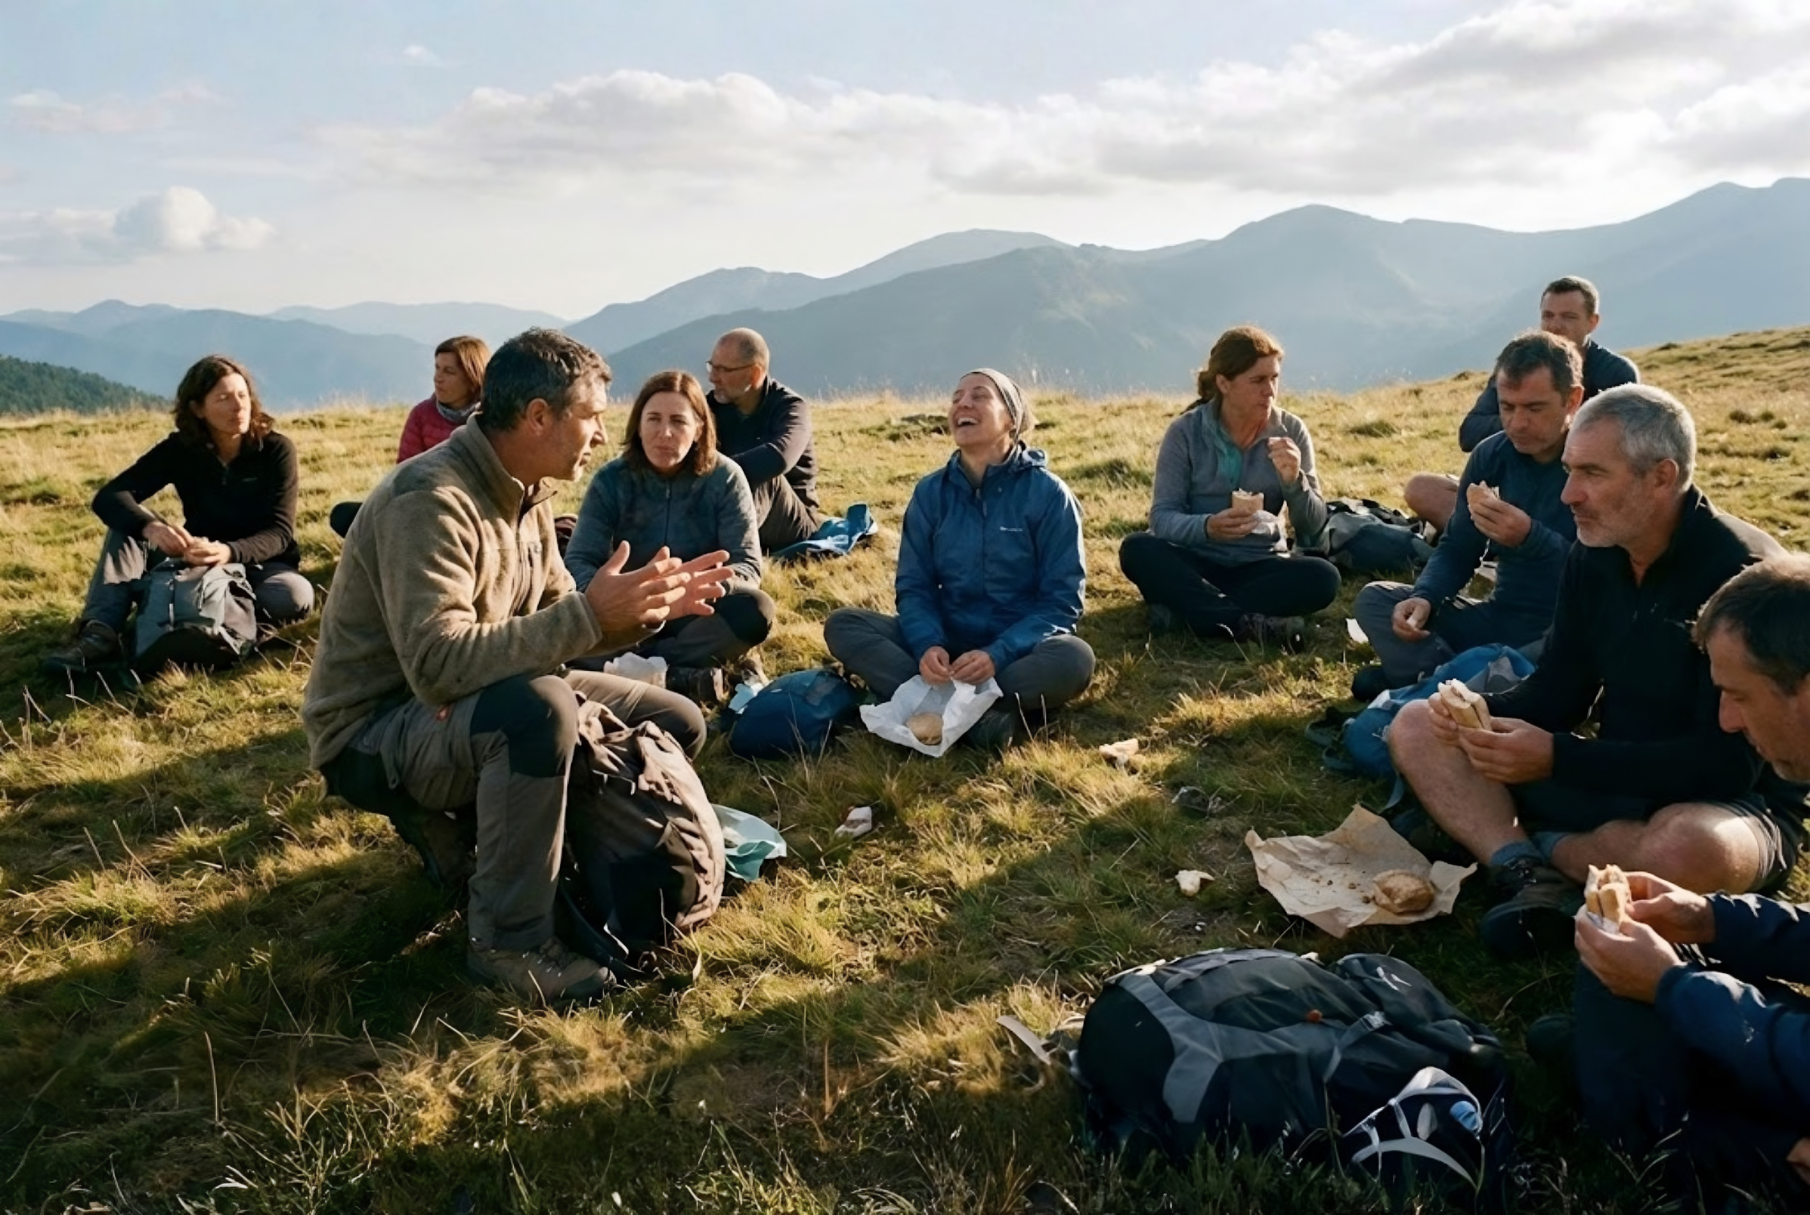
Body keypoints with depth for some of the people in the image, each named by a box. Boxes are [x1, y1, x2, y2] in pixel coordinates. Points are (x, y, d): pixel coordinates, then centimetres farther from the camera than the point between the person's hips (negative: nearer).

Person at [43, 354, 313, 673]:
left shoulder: (276, 449, -14)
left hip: (260, 564, -2)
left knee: (295, 596, -35)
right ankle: (100, 633, -32)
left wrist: (230, 552, -42)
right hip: (196, 563, 2)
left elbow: (280, 532, -21)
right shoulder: (180, 449, -8)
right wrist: (151, 527, -41)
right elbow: (109, 497, -18)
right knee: (130, 521, -18)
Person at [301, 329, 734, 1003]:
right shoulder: (431, 498, -25)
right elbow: (440, 666, -34)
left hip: (483, 705, 9)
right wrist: (590, 615, -34)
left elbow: (549, 624, 7)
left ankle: (460, 820, 12)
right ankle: (508, 940, -20)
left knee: (676, 723, 6)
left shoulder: (526, 492, 3)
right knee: (540, 708, -39)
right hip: (375, 732, -9)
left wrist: (640, 610, -10)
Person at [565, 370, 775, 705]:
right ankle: (683, 677, -33)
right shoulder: (611, 480, -7)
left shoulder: (724, 478, -10)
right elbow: (579, 561, -14)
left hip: (697, 615, -1)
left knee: (754, 610, -33)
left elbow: (747, 566, -15)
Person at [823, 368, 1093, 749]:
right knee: (842, 625, -17)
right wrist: (927, 645, -21)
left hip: (1019, 649, -3)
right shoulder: (931, 492, 2)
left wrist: (998, 655, -26)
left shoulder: (1047, 493, -8)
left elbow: (1062, 598, -11)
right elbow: (914, 586, 2)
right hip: (946, 643, 3)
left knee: (1073, 658, -35)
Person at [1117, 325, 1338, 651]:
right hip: (1196, 564, -1)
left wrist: (1294, 481, -24)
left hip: (1259, 565, 2)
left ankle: (1184, 605, -27)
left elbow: (1312, 533, -4)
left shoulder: (1291, 431, -2)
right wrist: (1206, 527, -34)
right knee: (1137, 550, -30)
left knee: (1322, 577, -27)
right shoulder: (1186, 432, -7)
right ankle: (1251, 624, -34)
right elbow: (1162, 518, -13)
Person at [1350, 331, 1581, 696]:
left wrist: (1531, 538, -34)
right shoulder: (1491, 456, 3)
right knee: (1375, 599, -6)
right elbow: (1457, 550, 8)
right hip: (1500, 621, 5)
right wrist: (1424, 598, -13)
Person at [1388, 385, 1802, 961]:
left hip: (1731, 803, -6)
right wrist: (1481, 714, -17)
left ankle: (1540, 847, -9)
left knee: (1688, 850, -42)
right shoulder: (1595, 553, 0)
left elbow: (1726, 763, -25)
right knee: (1418, 728, -3)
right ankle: (1531, 875, -24)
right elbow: (1557, 692, 5)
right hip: (1614, 778, 6)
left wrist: (1557, 759, -30)